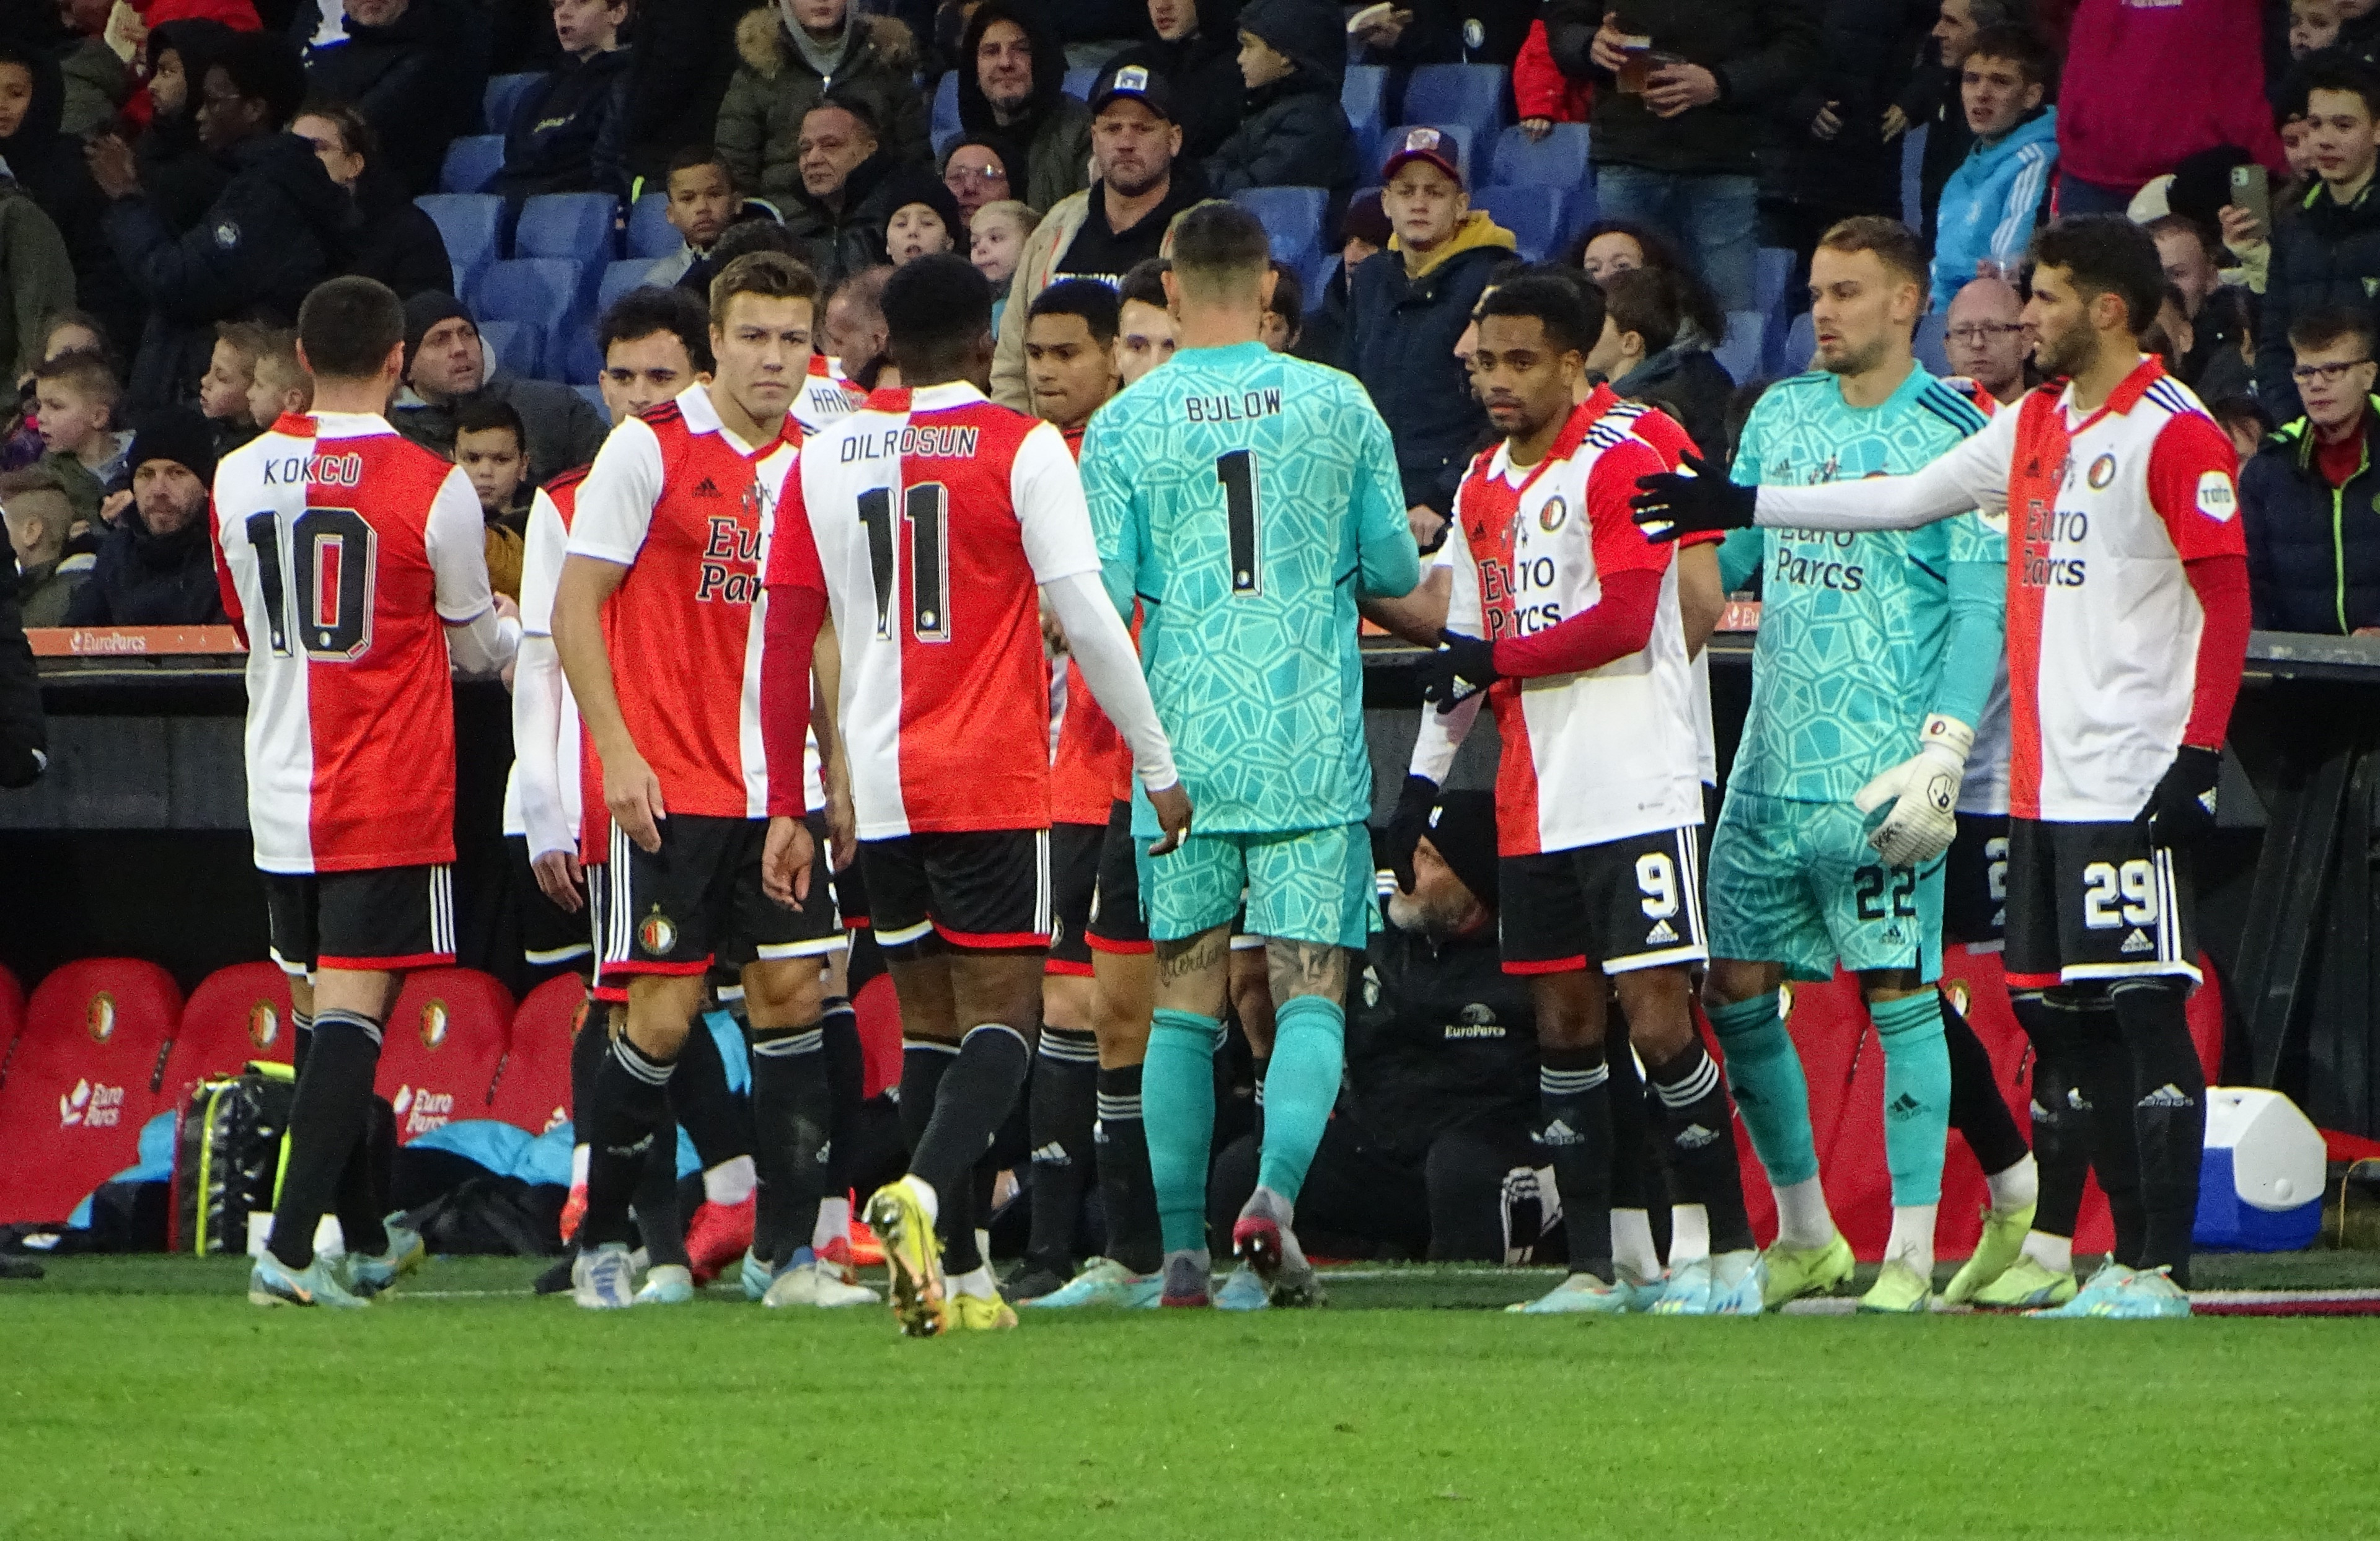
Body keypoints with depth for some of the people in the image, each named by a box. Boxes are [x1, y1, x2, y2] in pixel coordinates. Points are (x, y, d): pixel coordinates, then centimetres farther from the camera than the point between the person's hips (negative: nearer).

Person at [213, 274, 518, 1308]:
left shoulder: (239, 479, 2)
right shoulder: (432, 489, -10)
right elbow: (474, 645, 4)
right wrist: (530, 633, 26)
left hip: (279, 793, 5)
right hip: (391, 796, -5)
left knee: (315, 1010, 15)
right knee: (353, 1009, -6)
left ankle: (363, 1241, 27)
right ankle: (290, 1249, -18)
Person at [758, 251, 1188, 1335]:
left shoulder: (824, 458, 8)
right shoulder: (1024, 449, -4)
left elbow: (785, 644, 9)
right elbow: (1087, 618, -9)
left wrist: (787, 807, 16)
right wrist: (1159, 765, -1)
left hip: (881, 791, 4)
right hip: (994, 784, -4)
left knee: (926, 1020, 12)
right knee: (1001, 1012, -3)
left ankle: (957, 1273, 9)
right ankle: (925, 1190, -29)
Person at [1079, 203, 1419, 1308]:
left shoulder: (1125, 425, -1)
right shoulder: (1338, 405, 2)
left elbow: (1099, 600, -4)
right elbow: (1394, 570, 7)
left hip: (1182, 745, 0)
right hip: (1314, 747, 0)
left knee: (1184, 1001, 8)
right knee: (1310, 987, 1)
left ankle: (1182, 1250, 6)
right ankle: (1276, 1189, -22)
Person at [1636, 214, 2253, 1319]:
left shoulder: (2175, 435, -9)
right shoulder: (2034, 424, 16)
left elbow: (2227, 600, -12)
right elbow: (1907, 499, 24)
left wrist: (2199, 756, -19)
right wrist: (1736, 507, 23)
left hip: (2130, 778, -9)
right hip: (2043, 777, 9)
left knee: (2144, 1006, -9)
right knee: (2056, 1009, 8)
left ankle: (2162, 1269, -9)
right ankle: (2126, 1248, 13)